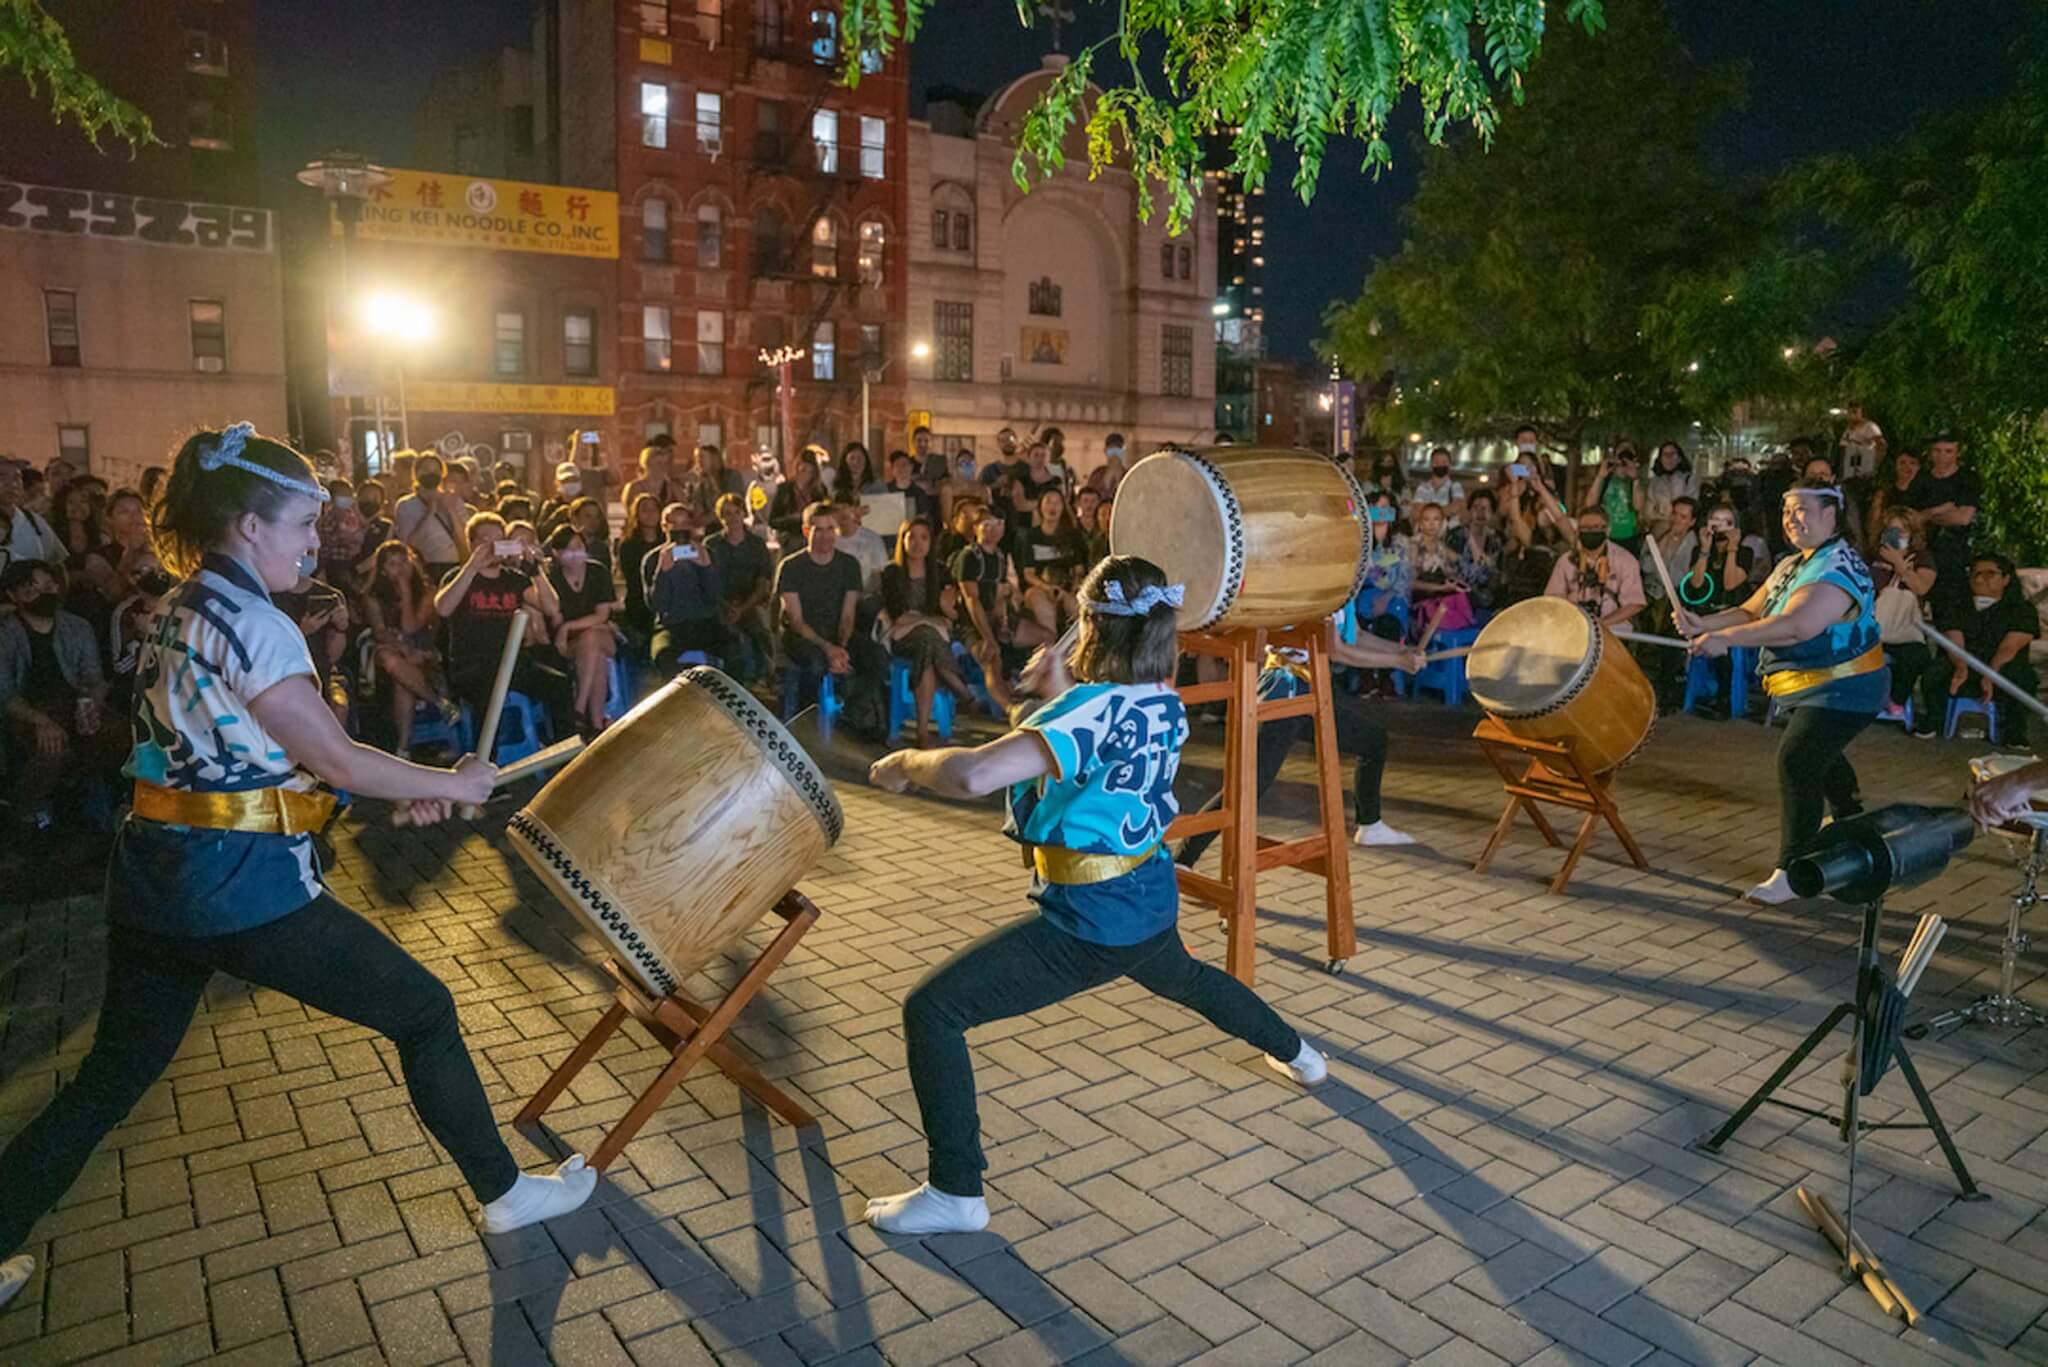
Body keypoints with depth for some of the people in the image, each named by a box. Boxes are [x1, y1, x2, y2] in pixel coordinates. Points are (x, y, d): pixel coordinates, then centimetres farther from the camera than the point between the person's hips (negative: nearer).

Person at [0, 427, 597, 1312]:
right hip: (243, 886, -9)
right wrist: (449, 783, -2)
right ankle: (504, 1193, 16)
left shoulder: (179, 612, 11)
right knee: (424, 1012, 4)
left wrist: (401, 786, 10)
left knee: (114, 1074, 23)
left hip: (150, 877, 9)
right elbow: (337, 759, -17)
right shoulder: (254, 625, -18)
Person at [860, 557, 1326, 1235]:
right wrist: (1061, 693, 13)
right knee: (1184, 976, 41)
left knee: (930, 1011, -5)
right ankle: (1293, 1052, 62)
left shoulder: (1093, 709, -25)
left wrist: (906, 762, -19)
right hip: (1152, 905, 9)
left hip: (1087, 926, -8)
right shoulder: (1168, 705, -2)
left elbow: (972, 774, -36)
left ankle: (955, 1193, 0)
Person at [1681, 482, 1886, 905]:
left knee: (1796, 760, -21)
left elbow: (1797, 625, -35)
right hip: (1808, 687, 10)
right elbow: (1752, 612, 5)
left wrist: (1724, 638, -36)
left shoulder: (1839, 565, -22)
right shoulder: (1793, 564, 10)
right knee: (1821, 754, 29)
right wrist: (1705, 624, -13)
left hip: (1842, 690, -10)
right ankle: (1849, 818, 58)